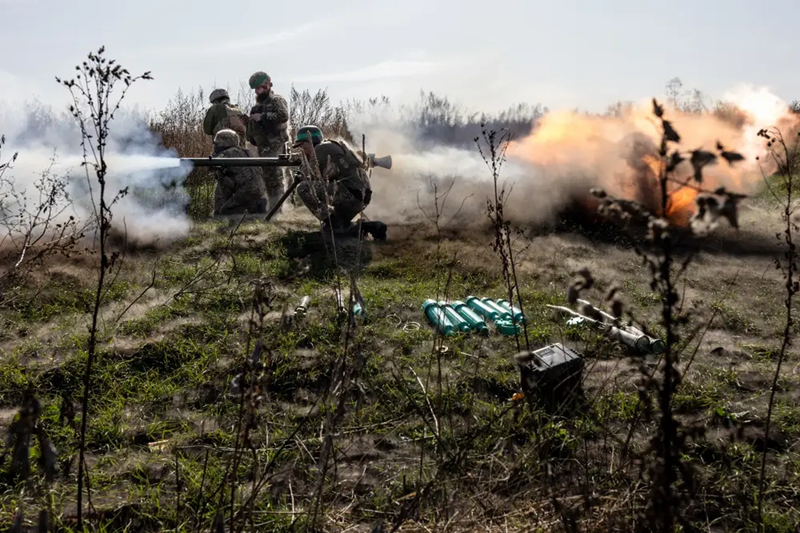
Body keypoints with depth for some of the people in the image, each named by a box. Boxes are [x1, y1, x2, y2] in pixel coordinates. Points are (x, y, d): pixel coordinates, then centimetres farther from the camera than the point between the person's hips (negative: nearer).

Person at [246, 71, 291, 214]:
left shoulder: (277, 100, -6)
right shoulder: (259, 103, 21)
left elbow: (283, 115, -23)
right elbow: (254, 122, 32)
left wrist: (263, 116, -20)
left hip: (275, 145, -9)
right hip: (262, 146, 9)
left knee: (276, 175, -11)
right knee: (268, 176, 11)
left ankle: (277, 208, -9)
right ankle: (273, 206, 18)